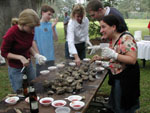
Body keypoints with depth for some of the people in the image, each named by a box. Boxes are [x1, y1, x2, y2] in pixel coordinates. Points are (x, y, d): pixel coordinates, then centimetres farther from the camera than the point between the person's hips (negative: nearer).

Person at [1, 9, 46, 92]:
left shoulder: (30, 31, -6)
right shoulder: (11, 33, -23)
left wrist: (36, 55, -7)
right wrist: (20, 57, -25)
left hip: (28, 64, 5)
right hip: (16, 69, -5)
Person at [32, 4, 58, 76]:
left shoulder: (51, 25, 4)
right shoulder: (36, 25, -7)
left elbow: (56, 39, -2)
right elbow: (33, 41, -6)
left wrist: (53, 28, -16)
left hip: (51, 57, 4)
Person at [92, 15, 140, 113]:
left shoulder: (126, 38, -21)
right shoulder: (112, 39, 6)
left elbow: (133, 60, -26)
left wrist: (114, 55, -33)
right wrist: (101, 58, 7)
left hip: (127, 78, -8)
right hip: (116, 77, 9)